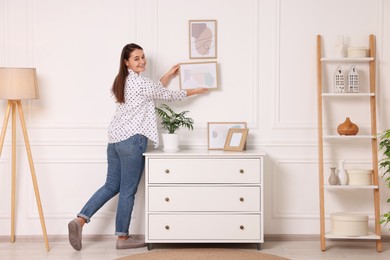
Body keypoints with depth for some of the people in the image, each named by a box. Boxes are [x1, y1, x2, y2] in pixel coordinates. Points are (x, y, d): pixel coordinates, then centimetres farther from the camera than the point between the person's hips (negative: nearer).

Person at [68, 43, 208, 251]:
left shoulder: (124, 81, 17)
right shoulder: (139, 81, -11)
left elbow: (154, 91, 27)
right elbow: (166, 96, 0)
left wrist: (169, 75, 33)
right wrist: (193, 91, 14)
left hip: (115, 139, 9)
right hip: (131, 140, -9)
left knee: (111, 186, 14)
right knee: (128, 191, 1)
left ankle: (80, 220, 2)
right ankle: (122, 237, 10)